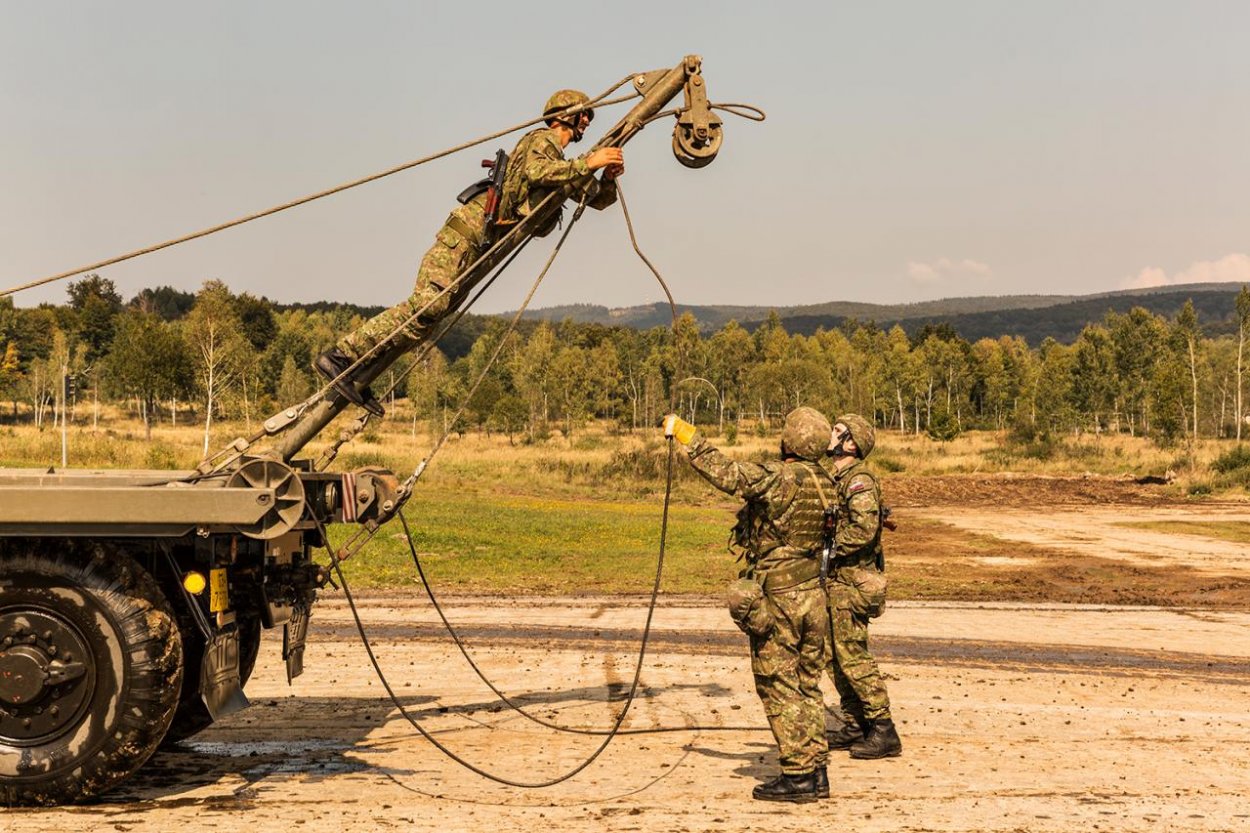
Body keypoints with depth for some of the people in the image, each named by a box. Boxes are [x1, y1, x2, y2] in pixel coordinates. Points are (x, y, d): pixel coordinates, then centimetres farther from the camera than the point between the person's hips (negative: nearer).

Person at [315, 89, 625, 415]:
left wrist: (609, 178, 4)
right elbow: (535, 171, -24)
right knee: (425, 305, -21)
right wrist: (587, 163, -22)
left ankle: (359, 375, 1)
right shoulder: (544, 139, -2)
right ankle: (340, 355, -22)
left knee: (436, 313, 2)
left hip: (483, 244, 10)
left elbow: (598, 199, 26)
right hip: (471, 227, -10)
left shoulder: (561, 163, 26)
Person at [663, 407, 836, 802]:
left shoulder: (779, 478, -18)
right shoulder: (826, 485, 5)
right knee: (808, 686, 15)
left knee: (779, 687, 2)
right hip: (814, 595, 7)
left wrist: (687, 436, -17)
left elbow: (726, 473, -25)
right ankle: (816, 771, 19)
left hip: (776, 599, -7)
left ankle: (797, 776, 4)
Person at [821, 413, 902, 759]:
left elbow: (864, 529, -27)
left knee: (852, 655, -8)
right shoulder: (834, 478, 15)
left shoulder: (859, 481, -15)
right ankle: (854, 727, 21)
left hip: (851, 581, -10)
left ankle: (884, 732, -3)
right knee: (835, 656, 13)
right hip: (835, 580, 10)